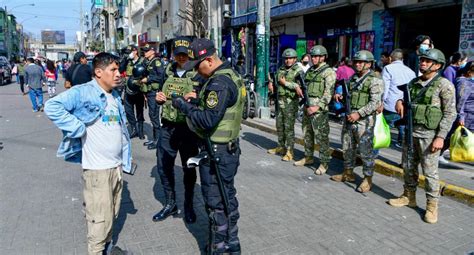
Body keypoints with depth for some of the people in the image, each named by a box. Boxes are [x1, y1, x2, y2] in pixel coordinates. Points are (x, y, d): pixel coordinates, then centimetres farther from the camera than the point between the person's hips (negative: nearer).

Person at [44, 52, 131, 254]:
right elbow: (52, 106, -25)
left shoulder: (115, 96, 12)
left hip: (117, 165, 7)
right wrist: (79, 129, -22)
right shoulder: (83, 92, -13)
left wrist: (126, 159, 15)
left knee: (112, 213, 20)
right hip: (97, 168, -7)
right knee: (100, 218, 2)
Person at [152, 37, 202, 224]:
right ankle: (170, 204, 31)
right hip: (168, 126, 5)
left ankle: (189, 206, 29)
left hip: (189, 128, -4)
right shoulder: (167, 72, 7)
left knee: (189, 168, 9)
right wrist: (159, 98, -3)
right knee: (163, 166, 12)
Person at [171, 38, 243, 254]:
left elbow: (208, 120, -26)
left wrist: (184, 106, -14)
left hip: (216, 151, -10)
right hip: (230, 147, 10)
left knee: (215, 202, 3)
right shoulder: (231, 74, 9)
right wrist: (199, 98, 7)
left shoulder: (219, 82, -22)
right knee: (228, 196, 19)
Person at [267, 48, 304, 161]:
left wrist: (286, 83, -19)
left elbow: (300, 85, -20)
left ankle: (289, 151, -1)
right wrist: (271, 83, -1)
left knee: (289, 127, -7)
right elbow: (275, 79, 21)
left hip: (291, 102, -7)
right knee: (279, 125, 14)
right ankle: (281, 147, 28)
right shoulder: (281, 69, 13)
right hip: (280, 100, 7)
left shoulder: (298, 71, -7)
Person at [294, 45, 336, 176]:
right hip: (307, 106, 8)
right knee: (307, 133, 15)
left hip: (319, 108, -8)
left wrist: (318, 106, -21)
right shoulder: (310, 70, 16)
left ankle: (324, 163, 3)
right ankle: (308, 157, 29)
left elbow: (328, 92, -15)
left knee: (322, 136, -5)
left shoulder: (328, 72, -7)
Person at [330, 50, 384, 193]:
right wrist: (341, 96, 4)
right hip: (349, 118, 8)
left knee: (366, 151, -1)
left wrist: (358, 114, -21)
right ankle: (348, 173, 31)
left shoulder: (375, 80, -10)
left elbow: (375, 102, -17)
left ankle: (368, 179, 11)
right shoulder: (353, 78, 14)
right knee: (347, 148, 16)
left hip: (364, 121, -8)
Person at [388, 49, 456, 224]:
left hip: (429, 134, -6)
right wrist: (399, 102, -1)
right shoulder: (414, 82, 11)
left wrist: (441, 137, -17)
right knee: (409, 167, 14)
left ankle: (432, 206, 11)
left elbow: (450, 113, -10)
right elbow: (406, 102, 24)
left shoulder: (444, 85, -7)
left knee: (430, 171, -1)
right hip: (410, 131, 6)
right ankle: (408, 197, 30)